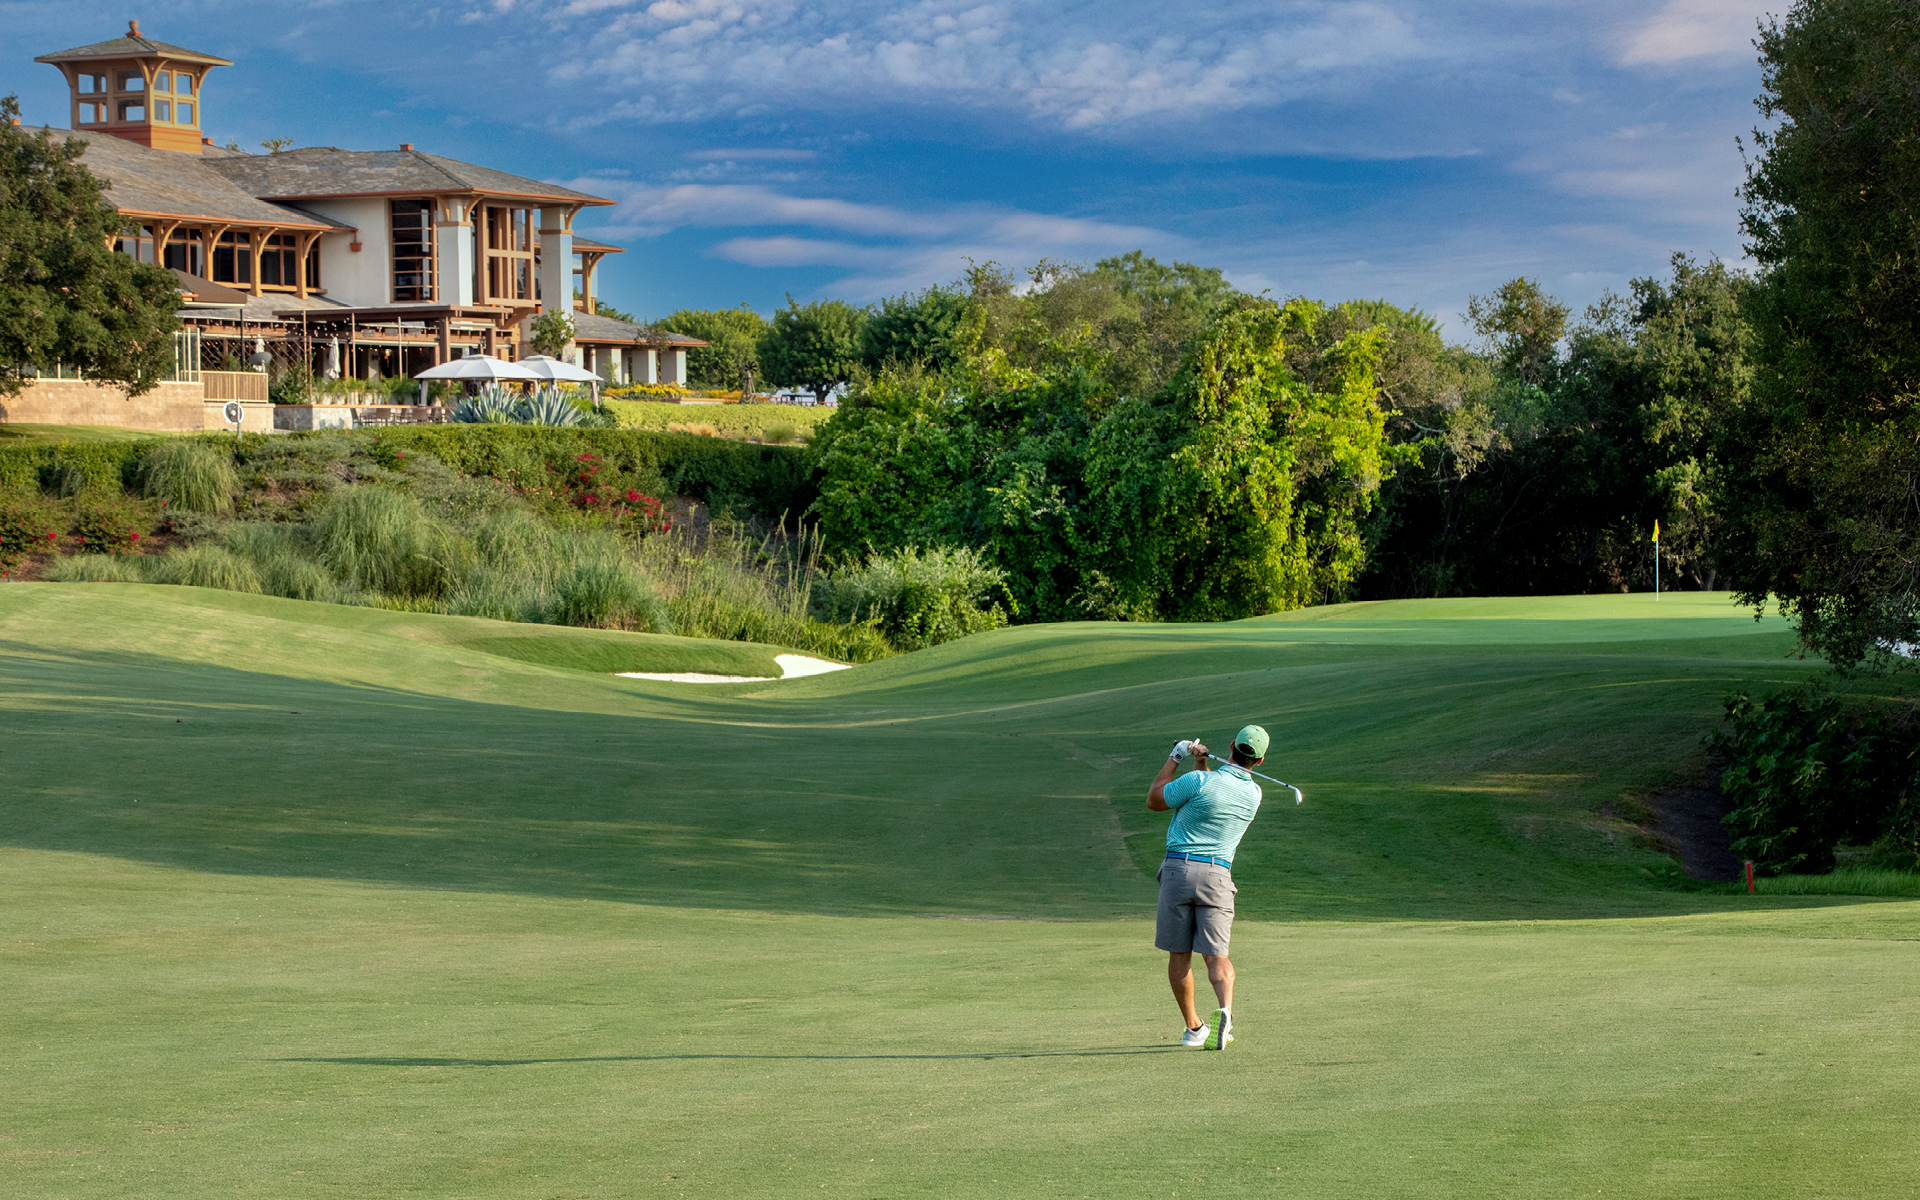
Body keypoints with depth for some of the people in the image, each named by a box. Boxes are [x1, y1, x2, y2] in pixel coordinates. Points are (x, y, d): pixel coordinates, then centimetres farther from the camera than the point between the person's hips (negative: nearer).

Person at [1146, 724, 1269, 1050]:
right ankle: (1225, 1010, -30)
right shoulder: (1253, 794, 6)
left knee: (1179, 955, 10)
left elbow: (1154, 801, 3)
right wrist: (1201, 765, 15)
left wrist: (1175, 759, 9)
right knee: (1215, 954, -3)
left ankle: (1193, 1026, 16)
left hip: (1179, 868, -2)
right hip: (1217, 874, 2)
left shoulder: (1198, 781, -11)